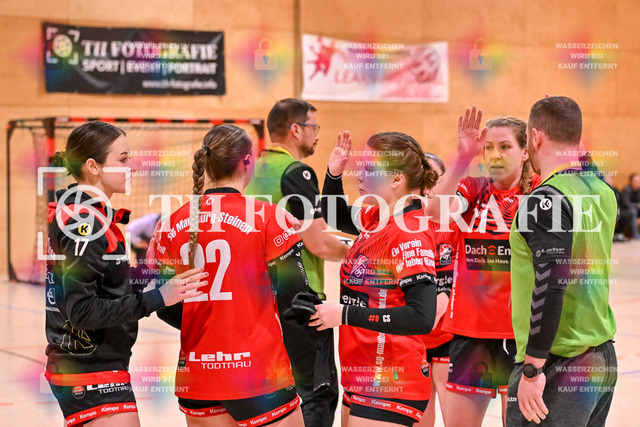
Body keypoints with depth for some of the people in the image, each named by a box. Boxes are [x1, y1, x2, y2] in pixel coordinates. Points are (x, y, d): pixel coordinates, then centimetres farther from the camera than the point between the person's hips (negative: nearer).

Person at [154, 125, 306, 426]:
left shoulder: (175, 223, 3)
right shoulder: (267, 217, -10)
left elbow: (166, 308, 7)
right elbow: (294, 293, -9)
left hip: (196, 375, 5)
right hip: (258, 374, -5)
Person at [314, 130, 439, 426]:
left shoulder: (411, 233, -18)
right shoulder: (376, 218, 6)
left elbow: (422, 318, -26)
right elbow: (336, 216, 29)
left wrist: (345, 314, -21)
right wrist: (334, 174, 9)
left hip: (389, 388, -9)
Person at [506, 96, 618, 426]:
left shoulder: (546, 200, -16)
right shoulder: (603, 191, 8)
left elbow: (551, 286, -23)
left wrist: (532, 370, -20)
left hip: (558, 369, -8)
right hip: (604, 361, 8)